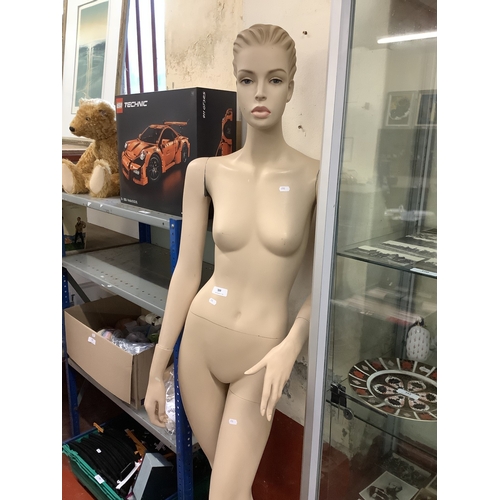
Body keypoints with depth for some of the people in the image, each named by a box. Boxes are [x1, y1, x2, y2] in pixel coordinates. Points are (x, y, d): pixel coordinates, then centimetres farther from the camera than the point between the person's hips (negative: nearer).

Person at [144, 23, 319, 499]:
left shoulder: (313, 177, -10)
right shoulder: (205, 171, -4)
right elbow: (186, 272, -2)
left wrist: (291, 345, -19)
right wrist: (156, 369, 1)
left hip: (261, 354, -2)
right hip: (198, 340, 2)